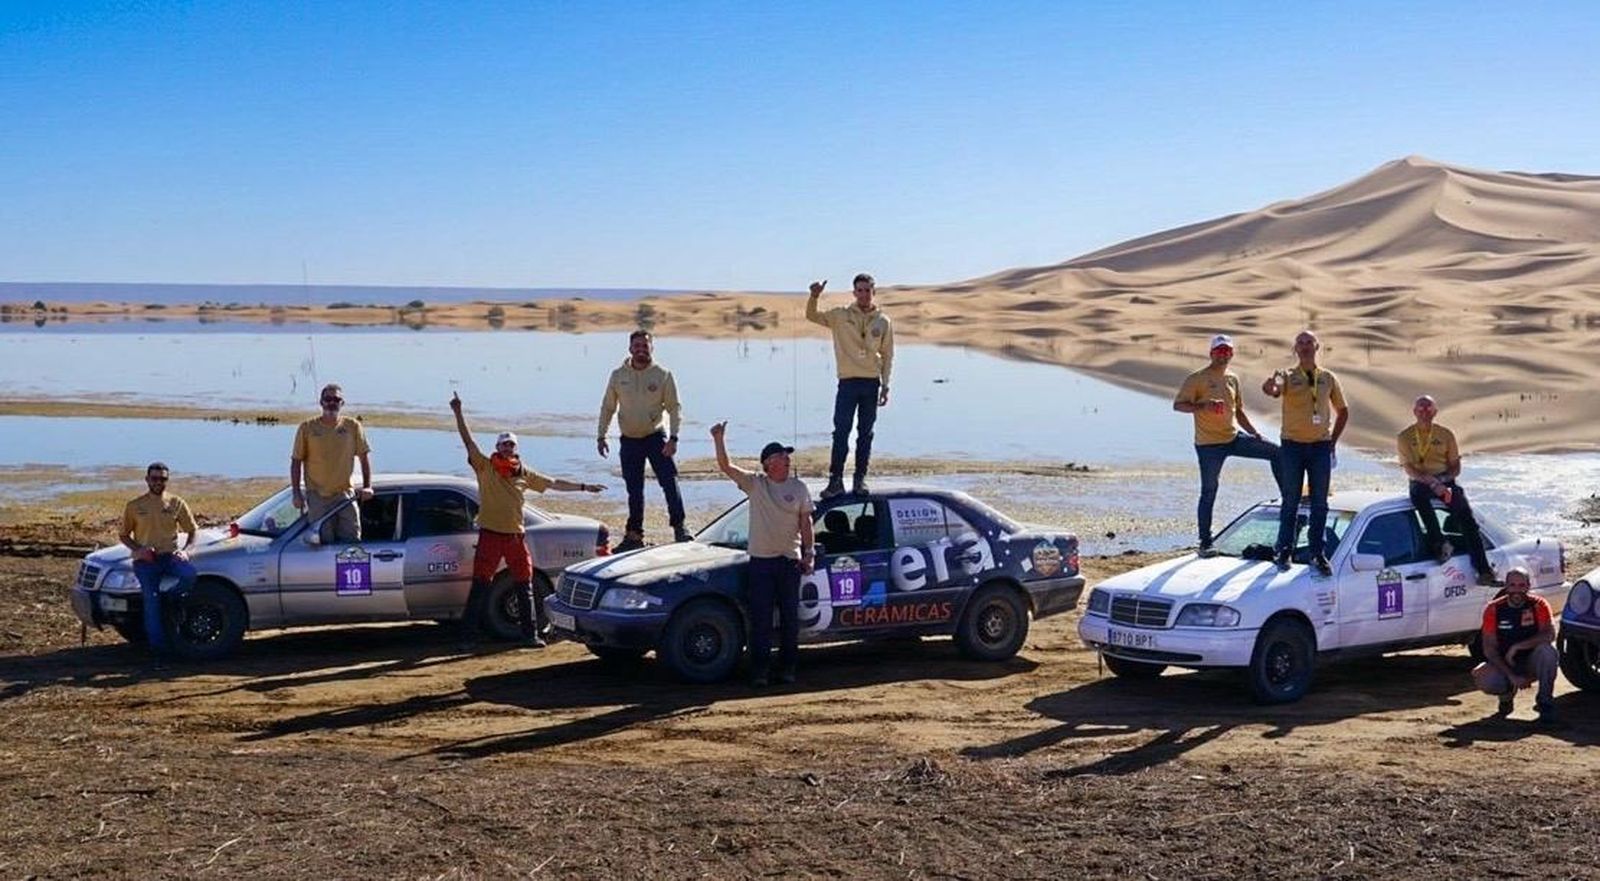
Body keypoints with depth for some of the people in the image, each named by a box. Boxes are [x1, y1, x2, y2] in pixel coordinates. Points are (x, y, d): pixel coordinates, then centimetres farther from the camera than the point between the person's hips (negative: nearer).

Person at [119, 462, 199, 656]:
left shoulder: (177, 504, 8)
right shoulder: (135, 506, 7)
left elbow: (193, 531, 14)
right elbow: (123, 535, 13)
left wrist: (185, 550, -5)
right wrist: (138, 550, -7)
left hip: (169, 556, 1)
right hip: (144, 560, -1)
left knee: (189, 573, -30)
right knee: (152, 598, -16)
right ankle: (158, 644, -11)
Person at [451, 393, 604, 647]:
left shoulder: (525, 474, 9)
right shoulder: (485, 467, -2)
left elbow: (554, 483, 17)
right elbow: (468, 441, -12)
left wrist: (584, 487, 17)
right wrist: (458, 413, -23)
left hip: (516, 537, 4)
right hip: (490, 535, -4)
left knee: (525, 588, 7)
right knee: (480, 586, -1)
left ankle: (531, 633, 15)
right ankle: (469, 631, 6)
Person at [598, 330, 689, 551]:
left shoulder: (663, 375, -4)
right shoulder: (618, 376, 3)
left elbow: (675, 408, -4)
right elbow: (607, 408, 11)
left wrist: (673, 438, -15)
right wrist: (601, 436, 4)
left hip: (656, 437, -2)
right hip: (629, 441, 2)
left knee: (669, 482, -14)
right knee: (634, 490, 7)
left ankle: (679, 527, -8)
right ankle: (634, 534, 15)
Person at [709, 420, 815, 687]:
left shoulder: (799, 489, 4)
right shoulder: (755, 484, 0)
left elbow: (805, 523, 7)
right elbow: (726, 466, -10)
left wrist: (809, 553, 0)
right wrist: (719, 440, -24)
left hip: (790, 560, 1)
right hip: (761, 560, -1)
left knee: (790, 616, 7)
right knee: (760, 617, -1)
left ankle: (788, 667, 17)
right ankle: (759, 669, 4)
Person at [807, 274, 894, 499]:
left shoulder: (883, 322, 5)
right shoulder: (840, 316, 3)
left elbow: (887, 355, 8)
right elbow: (812, 316, -2)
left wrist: (885, 385, 3)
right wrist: (815, 296, -22)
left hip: (871, 383, 2)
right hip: (848, 381, -1)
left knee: (866, 434, 6)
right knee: (841, 432, -7)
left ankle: (860, 479, 13)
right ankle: (835, 479, -6)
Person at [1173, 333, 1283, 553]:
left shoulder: (1233, 378, 12)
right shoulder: (1196, 378, -7)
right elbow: (1178, 405, -12)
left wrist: (1254, 432, 10)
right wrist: (1202, 406, -28)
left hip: (1235, 437, 6)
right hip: (1209, 444, -6)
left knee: (1276, 452, -2)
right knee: (1208, 493, -2)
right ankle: (1205, 541, 5)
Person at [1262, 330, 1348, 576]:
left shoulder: (1328, 378, 7)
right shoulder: (1288, 377, 0)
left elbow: (1343, 411, 17)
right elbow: (1271, 390, -23)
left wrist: (1333, 440, 9)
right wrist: (1271, 384, -48)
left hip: (1320, 447, 2)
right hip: (1293, 445, -2)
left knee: (1320, 503, 3)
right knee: (1291, 502, 2)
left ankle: (1318, 553, 10)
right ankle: (1284, 550, 8)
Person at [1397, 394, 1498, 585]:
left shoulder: (1446, 434, 12)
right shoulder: (1405, 437, 6)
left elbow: (1456, 467, 10)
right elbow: (1409, 469, -5)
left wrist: (1444, 480, -11)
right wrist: (1432, 482, -19)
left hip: (1445, 481, 2)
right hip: (1420, 483, -2)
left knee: (1466, 518, -19)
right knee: (1418, 495, -39)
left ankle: (1483, 570, -25)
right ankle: (1439, 544, -44)